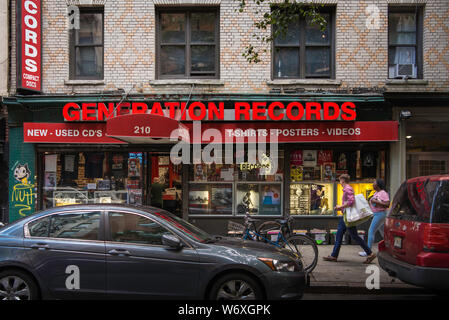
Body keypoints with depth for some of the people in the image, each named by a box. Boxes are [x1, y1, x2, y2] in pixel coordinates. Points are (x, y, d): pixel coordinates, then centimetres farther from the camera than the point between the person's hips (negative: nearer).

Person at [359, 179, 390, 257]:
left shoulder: (383, 193, -15)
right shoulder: (376, 192, 13)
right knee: (383, 232, 16)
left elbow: (387, 204, -23)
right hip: (376, 214, 10)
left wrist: (376, 202, -24)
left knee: (371, 232, -8)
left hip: (380, 214, -10)